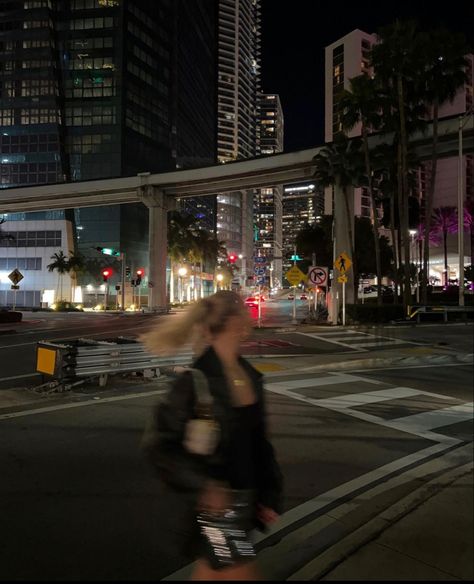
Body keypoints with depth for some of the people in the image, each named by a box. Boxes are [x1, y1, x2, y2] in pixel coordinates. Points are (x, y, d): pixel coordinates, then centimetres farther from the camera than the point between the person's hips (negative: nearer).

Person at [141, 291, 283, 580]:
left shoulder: (251, 376, 2)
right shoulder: (196, 380, -20)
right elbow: (163, 447, -16)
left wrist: (270, 495, 10)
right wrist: (202, 487, -22)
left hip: (246, 503, 7)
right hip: (217, 504, -7)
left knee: (211, 573, 21)